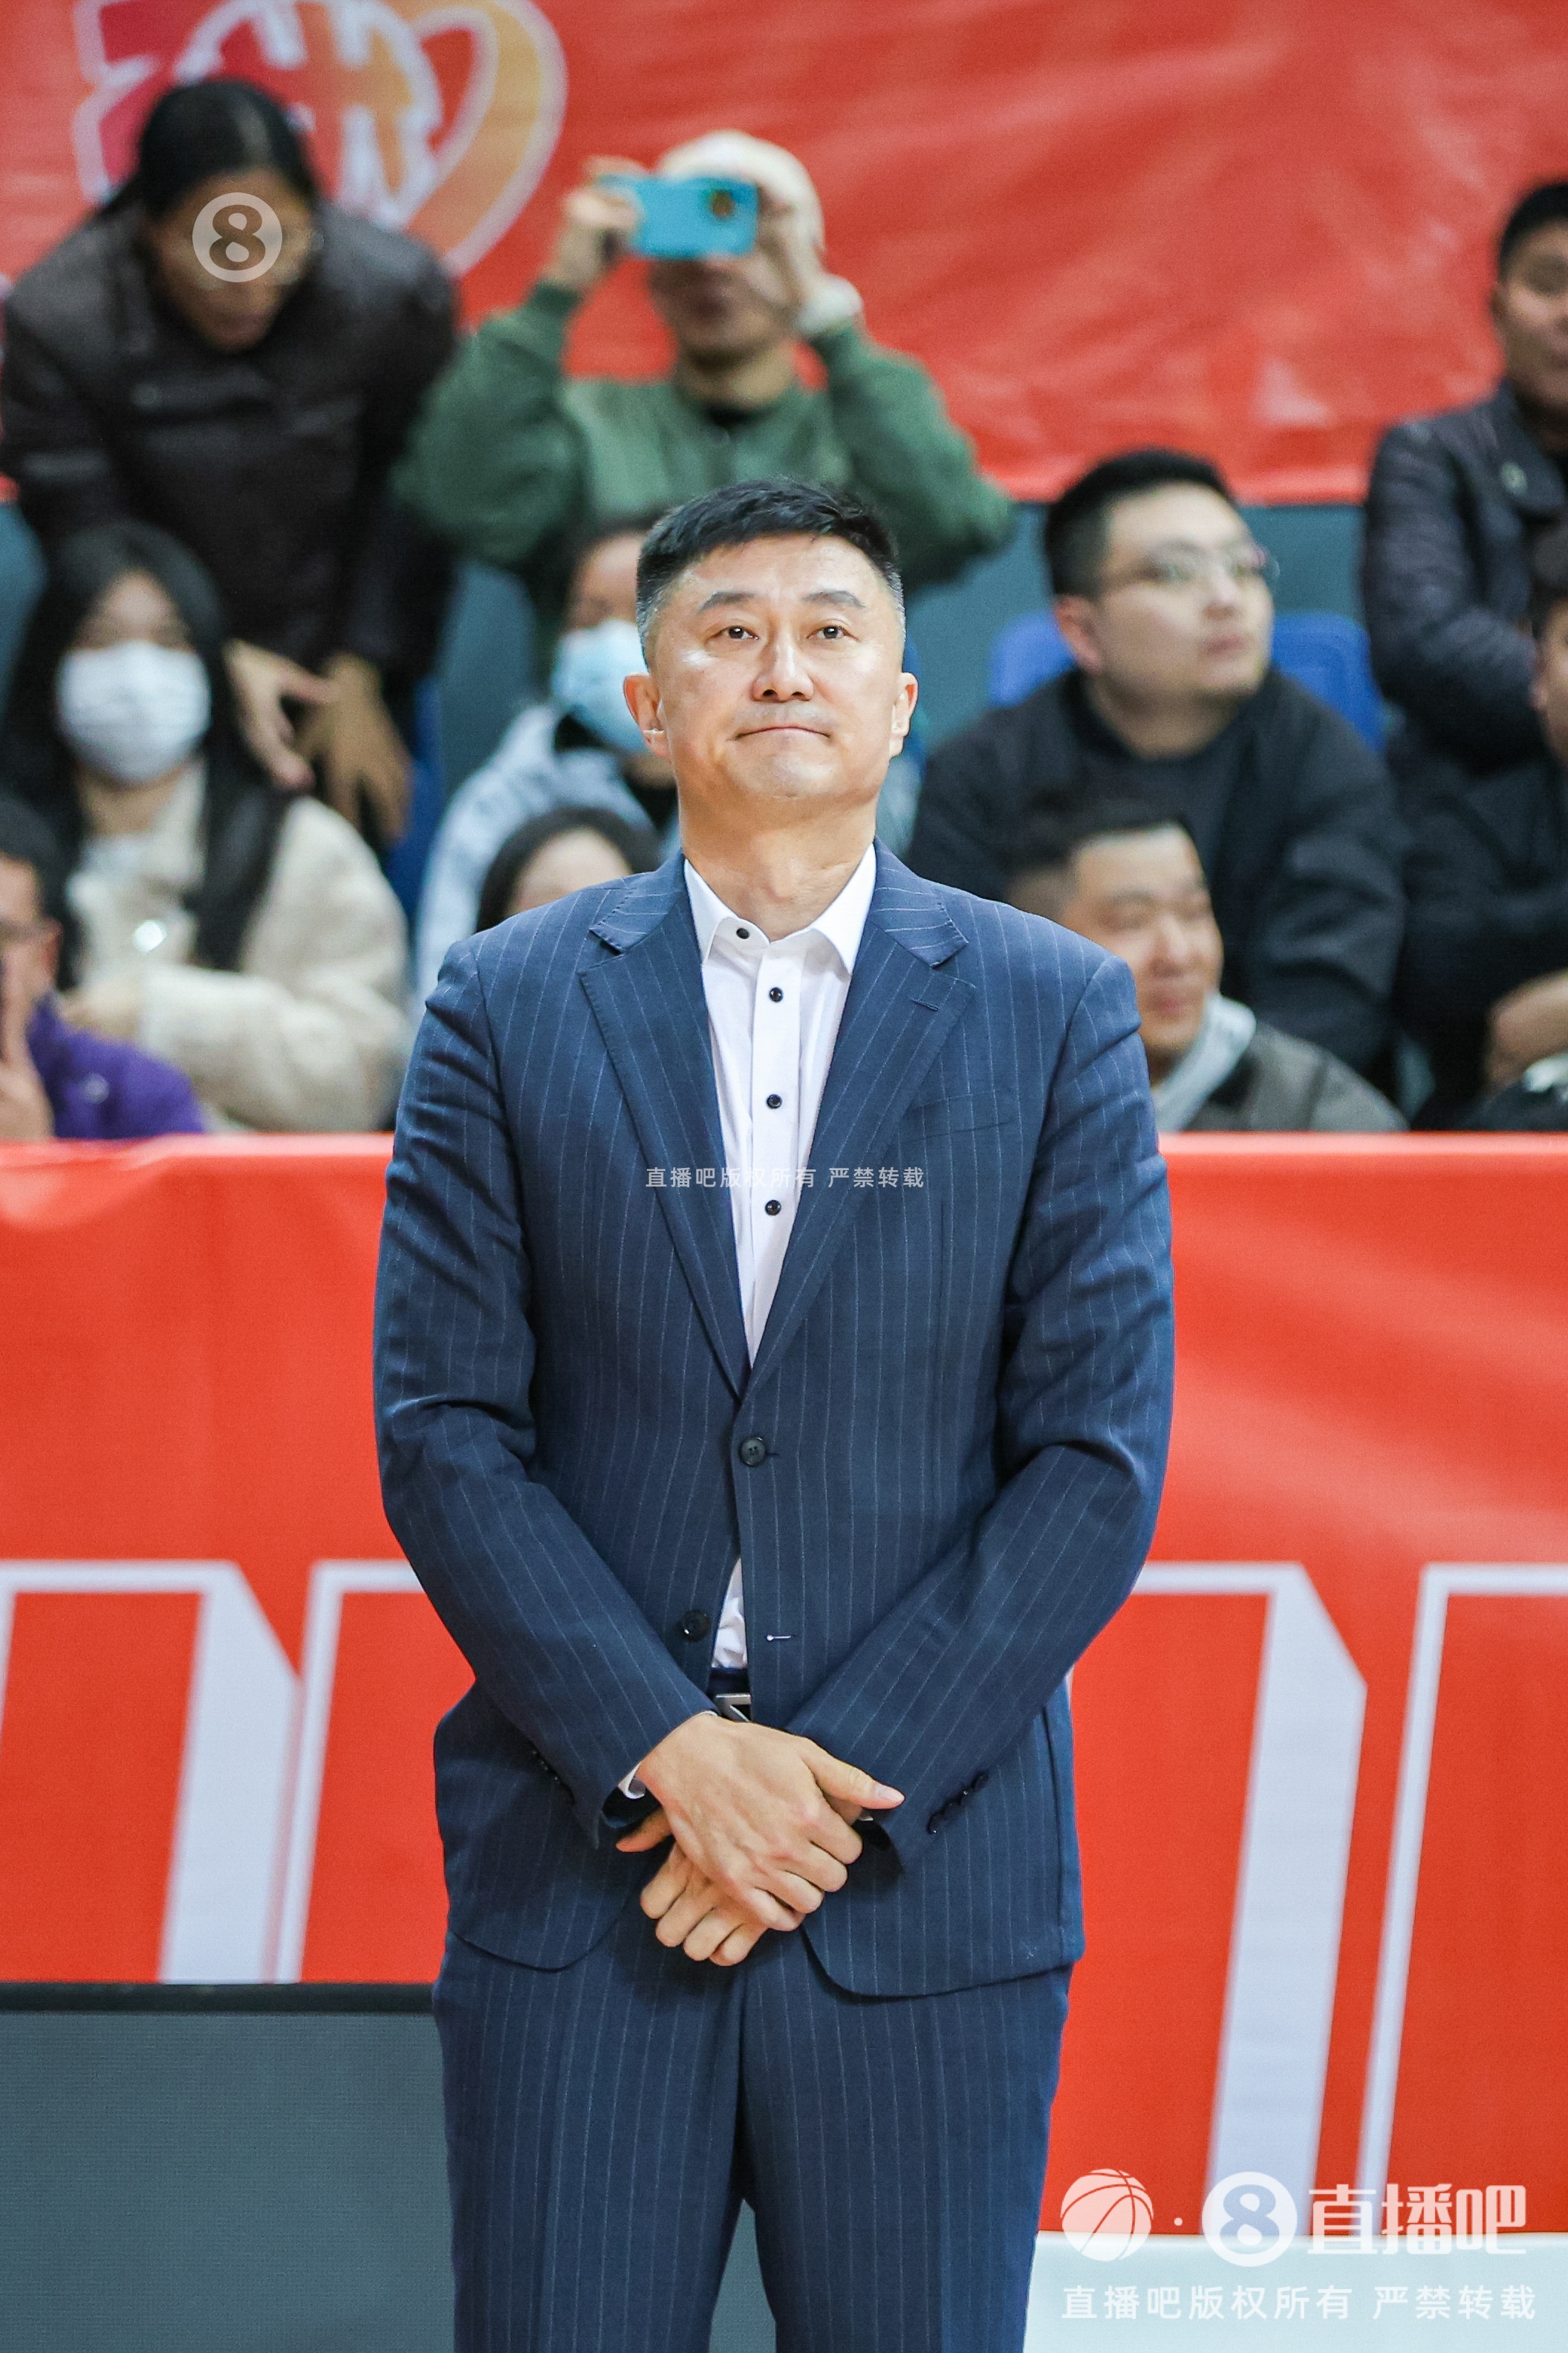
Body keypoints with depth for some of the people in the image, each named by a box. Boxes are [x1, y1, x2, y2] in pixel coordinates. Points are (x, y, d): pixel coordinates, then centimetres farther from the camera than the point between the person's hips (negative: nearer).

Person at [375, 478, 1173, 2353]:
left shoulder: (1057, 1014, 4)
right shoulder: (508, 1006, 6)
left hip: (929, 1872, 0)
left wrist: (841, 1777, -10)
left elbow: (1099, 1454, -1)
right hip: (578, 1857, 0)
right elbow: (442, 1428, 0)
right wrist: (672, 1755, -11)